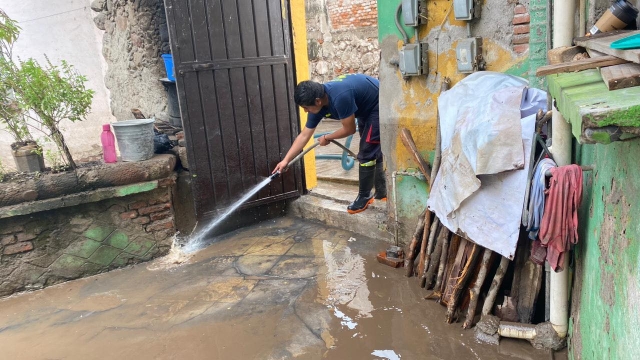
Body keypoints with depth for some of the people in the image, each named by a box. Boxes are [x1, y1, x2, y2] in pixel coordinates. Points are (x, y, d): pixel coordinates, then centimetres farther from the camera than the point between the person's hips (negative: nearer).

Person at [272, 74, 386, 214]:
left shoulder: (340, 97, -38)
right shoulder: (317, 104, -12)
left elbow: (349, 129, -25)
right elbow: (304, 136, -5)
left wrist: (327, 138, -9)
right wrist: (286, 160, -6)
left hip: (379, 106, -8)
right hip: (366, 108, 9)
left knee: (367, 153, -7)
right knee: (372, 151, 16)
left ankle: (364, 197, 7)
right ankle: (382, 192, 30)